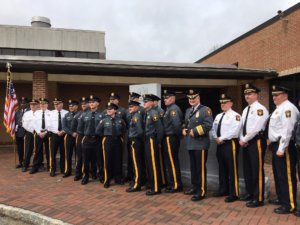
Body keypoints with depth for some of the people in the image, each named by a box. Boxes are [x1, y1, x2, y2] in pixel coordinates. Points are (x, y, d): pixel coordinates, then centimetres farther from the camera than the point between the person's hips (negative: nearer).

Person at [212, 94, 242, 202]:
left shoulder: (235, 115, -9)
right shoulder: (218, 116, 18)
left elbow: (234, 131, -19)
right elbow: (213, 129, 17)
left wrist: (222, 138, -17)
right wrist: (216, 138, -1)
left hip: (230, 143, -8)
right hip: (220, 144, 8)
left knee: (232, 169, -2)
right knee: (222, 168, 15)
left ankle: (233, 193, 7)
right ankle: (223, 189, 27)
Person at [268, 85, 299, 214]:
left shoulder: (288, 108, -15)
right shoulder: (279, 108, 17)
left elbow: (287, 130, -23)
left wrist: (281, 149, -24)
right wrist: (271, 140, 17)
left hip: (284, 146, -11)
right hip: (276, 145, 11)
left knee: (286, 176, -2)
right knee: (278, 174, 19)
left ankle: (289, 205, 8)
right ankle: (281, 198, 33)